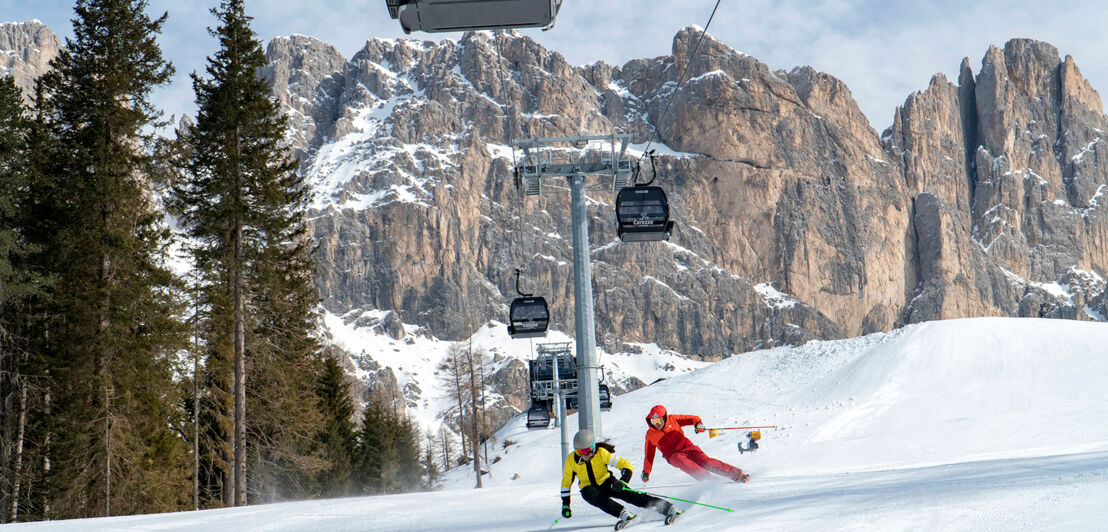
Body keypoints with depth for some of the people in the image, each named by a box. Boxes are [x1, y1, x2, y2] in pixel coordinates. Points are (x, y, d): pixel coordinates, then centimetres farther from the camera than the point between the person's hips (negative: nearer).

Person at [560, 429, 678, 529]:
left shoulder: (601, 453, -22)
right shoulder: (571, 460, -15)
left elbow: (627, 466, -20)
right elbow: (566, 481, 1)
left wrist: (623, 481, -38)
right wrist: (565, 505, 1)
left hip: (606, 482, -2)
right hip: (589, 488, 2)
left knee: (629, 494, -23)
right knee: (599, 498, -35)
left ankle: (669, 509, -29)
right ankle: (623, 514, -47)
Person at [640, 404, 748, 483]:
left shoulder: (672, 419, 3)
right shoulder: (650, 435, 5)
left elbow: (693, 418, 9)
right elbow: (649, 455, 16)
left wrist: (698, 424, -13)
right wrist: (646, 472, 15)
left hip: (686, 447, 0)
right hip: (673, 455, 0)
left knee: (705, 461, -23)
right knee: (683, 462, -35)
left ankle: (737, 474, -29)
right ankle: (706, 478, -51)